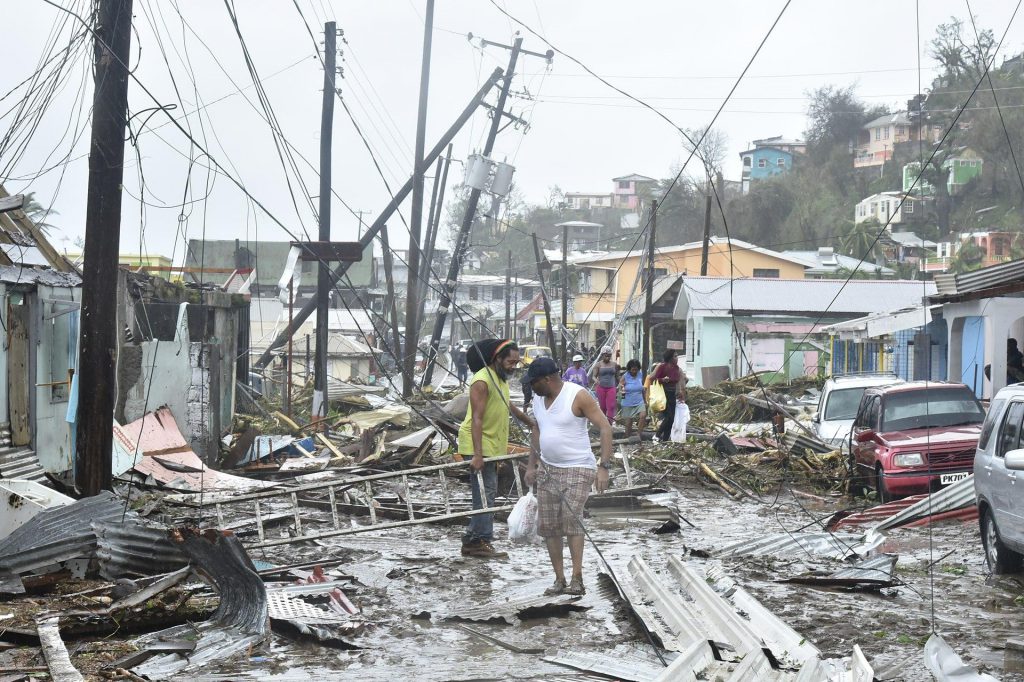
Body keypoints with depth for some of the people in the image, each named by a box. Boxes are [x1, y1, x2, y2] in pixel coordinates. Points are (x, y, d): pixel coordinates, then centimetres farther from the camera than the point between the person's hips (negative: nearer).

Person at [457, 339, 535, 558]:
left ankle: (472, 540, 16)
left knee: (487, 493, 11)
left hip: (491, 445, 10)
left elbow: (507, 406, 32)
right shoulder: (482, 381, -19)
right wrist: (478, 455, -32)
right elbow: (476, 419, -25)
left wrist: (528, 421, 43)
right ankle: (480, 541, -9)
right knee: (485, 493, -11)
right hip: (479, 444, -10)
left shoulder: (501, 378, 13)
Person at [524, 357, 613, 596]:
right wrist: (532, 465, 20)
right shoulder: (539, 399, 7)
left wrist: (604, 467, -23)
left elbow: (605, 428, -16)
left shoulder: (578, 396, -15)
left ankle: (577, 579, -21)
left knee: (570, 519, -22)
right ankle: (559, 580, 10)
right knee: (548, 526, 3)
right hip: (547, 469, 7)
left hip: (577, 470, -7)